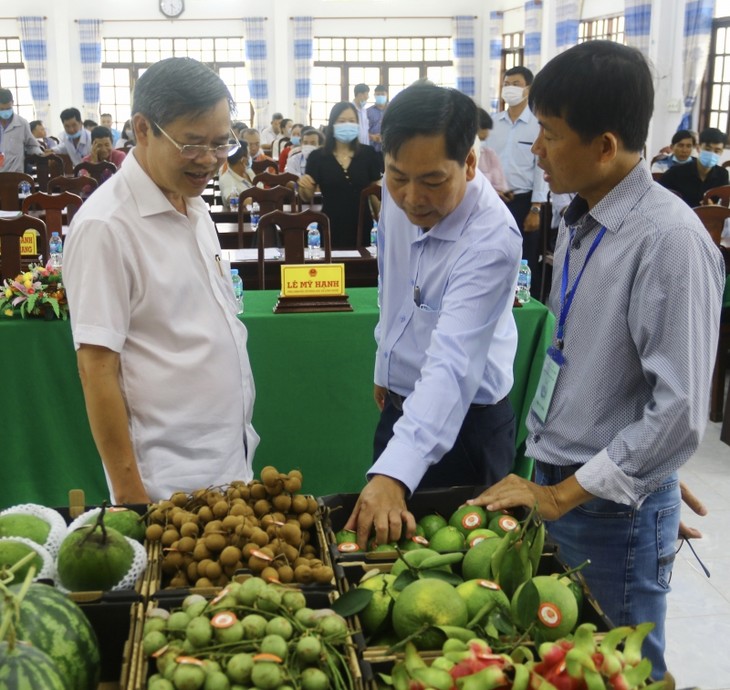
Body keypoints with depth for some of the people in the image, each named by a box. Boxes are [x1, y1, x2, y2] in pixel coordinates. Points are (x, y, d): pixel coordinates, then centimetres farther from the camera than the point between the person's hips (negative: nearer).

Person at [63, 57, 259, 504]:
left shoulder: (194, 206, 7)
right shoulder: (106, 226, -18)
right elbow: (97, 369, -17)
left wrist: (241, 433, 16)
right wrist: (129, 494, -15)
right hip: (170, 484, -7)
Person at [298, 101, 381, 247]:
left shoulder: (368, 154, 1)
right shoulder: (317, 157, -1)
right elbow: (307, 198, 5)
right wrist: (303, 186, -15)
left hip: (362, 226, 1)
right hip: (331, 228, -1)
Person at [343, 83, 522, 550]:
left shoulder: (493, 239, -32)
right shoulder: (397, 195, -9)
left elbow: (452, 365, -42)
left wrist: (394, 474, -51)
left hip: (463, 420, -7)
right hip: (401, 404, 7)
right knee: (379, 534, 21)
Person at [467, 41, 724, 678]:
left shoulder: (669, 240, -23)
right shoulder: (579, 223, 2)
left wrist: (564, 494, -19)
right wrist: (546, 477, 14)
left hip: (614, 506, -7)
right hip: (554, 483, 7)